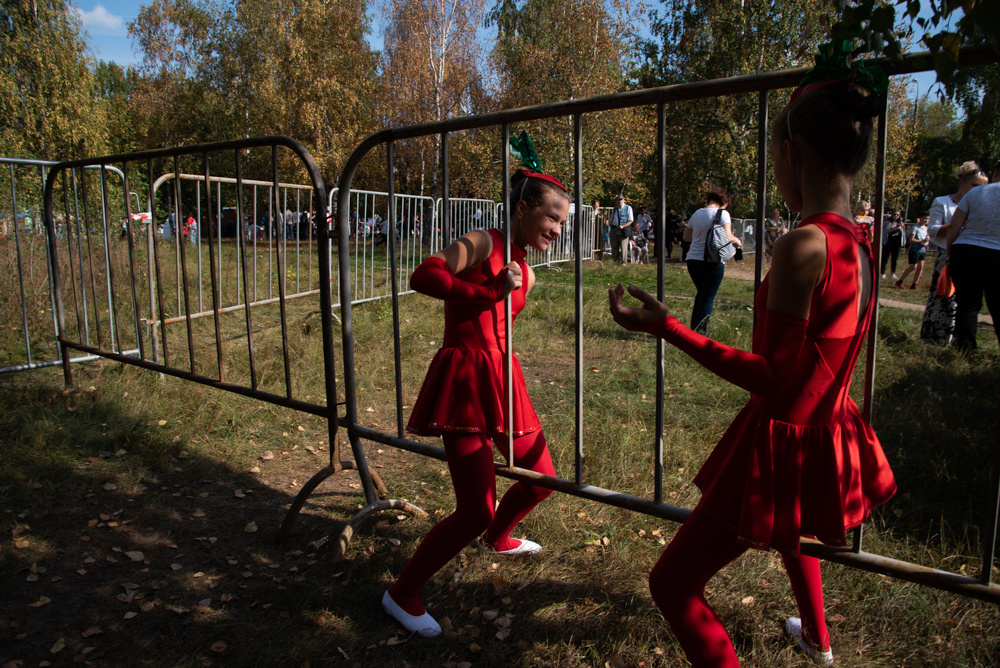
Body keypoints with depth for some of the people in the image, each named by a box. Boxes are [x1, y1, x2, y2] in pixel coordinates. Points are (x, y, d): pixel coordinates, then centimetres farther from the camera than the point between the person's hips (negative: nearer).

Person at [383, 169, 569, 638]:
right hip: (465, 382, -9)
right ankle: (401, 595, 12)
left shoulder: (526, 274, 15)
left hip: (500, 379, 9)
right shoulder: (482, 244, -9)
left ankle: (497, 538, 50)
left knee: (542, 480, 19)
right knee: (476, 512, -9)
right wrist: (490, 293, -26)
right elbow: (423, 277, -24)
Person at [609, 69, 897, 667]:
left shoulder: (805, 246, -27)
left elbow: (775, 382, -26)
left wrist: (670, 329, -29)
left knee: (672, 584, 1)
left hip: (784, 442, -9)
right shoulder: (860, 245, 0)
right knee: (792, 528, 40)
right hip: (830, 436, 10)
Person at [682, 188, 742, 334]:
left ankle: (693, 329, 22)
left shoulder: (697, 213, 11)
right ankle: (699, 332, 2)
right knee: (708, 298, 3)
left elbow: (686, 236, 18)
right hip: (712, 262, -6)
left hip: (693, 260, 6)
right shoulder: (722, 213, -6)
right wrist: (737, 241, 4)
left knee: (701, 294, 21)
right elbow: (728, 237, -16)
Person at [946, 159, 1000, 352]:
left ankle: (965, 349, 7)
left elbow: (954, 226, 0)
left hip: (965, 252, 1)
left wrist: (950, 253, 9)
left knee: (968, 304, 5)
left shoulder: (975, 193, 2)